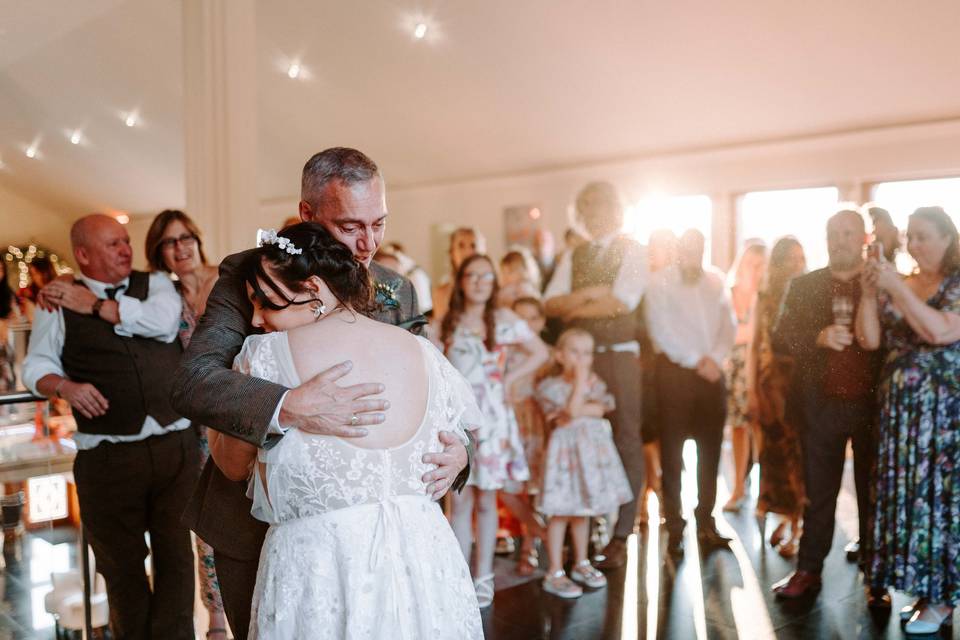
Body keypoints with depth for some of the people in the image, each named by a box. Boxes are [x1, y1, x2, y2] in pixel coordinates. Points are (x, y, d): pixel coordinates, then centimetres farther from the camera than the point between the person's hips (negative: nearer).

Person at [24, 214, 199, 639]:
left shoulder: (156, 284, 7)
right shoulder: (58, 303, 4)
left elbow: (162, 321, -12)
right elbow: (36, 368, 7)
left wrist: (94, 305, -6)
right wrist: (66, 387, -13)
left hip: (176, 444, 1)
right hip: (108, 456, 0)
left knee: (176, 553, 8)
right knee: (121, 563, 13)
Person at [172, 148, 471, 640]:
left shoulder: (398, 293, -2)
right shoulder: (246, 275, -13)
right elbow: (191, 381, -25)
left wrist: (454, 450, -23)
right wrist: (288, 408, -42)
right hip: (255, 526, -2)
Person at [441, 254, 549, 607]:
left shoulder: (503, 319, 4)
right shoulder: (448, 322, 7)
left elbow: (540, 352, 7)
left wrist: (509, 379, 0)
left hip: (490, 417, -1)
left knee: (486, 500, 5)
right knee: (460, 499, 0)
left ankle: (484, 577, 16)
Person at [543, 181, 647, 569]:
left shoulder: (631, 251, 1)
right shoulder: (572, 257, 14)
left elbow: (622, 303, -13)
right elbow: (550, 304, 2)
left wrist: (575, 308, -4)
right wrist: (589, 294, -13)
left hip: (619, 356, -4)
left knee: (625, 441, 1)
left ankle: (620, 535, 9)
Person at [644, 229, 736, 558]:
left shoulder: (716, 281, 12)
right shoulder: (661, 282, 0)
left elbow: (729, 324, 8)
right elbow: (661, 328, -8)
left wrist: (714, 358, -8)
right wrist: (696, 361, -11)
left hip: (711, 371, 4)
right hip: (675, 370, -4)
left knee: (710, 449, 7)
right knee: (672, 451, -2)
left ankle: (706, 522, 18)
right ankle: (674, 527, 5)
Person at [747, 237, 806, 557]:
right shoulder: (765, 297, 6)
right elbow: (754, 346, 7)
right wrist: (752, 390, 2)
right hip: (772, 380, 2)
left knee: (799, 451, -2)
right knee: (775, 450, 5)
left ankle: (797, 526, 9)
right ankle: (787, 518, 20)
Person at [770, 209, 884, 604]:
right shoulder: (803, 286, 5)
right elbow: (780, 339, -3)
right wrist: (819, 338, -18)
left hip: (872, 404, -1)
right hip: (820, 405, 1)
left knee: (874, 493, 9)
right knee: (818, 492, 9)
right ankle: (808, 570, 19)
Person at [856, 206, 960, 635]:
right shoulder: (897, 287, 9)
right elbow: (869, 340, 1)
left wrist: (896, 287, -22)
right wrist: (869, 293, -9)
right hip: (899, 410, 5)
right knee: (904, 496, 7)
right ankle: (922, 589, 19)